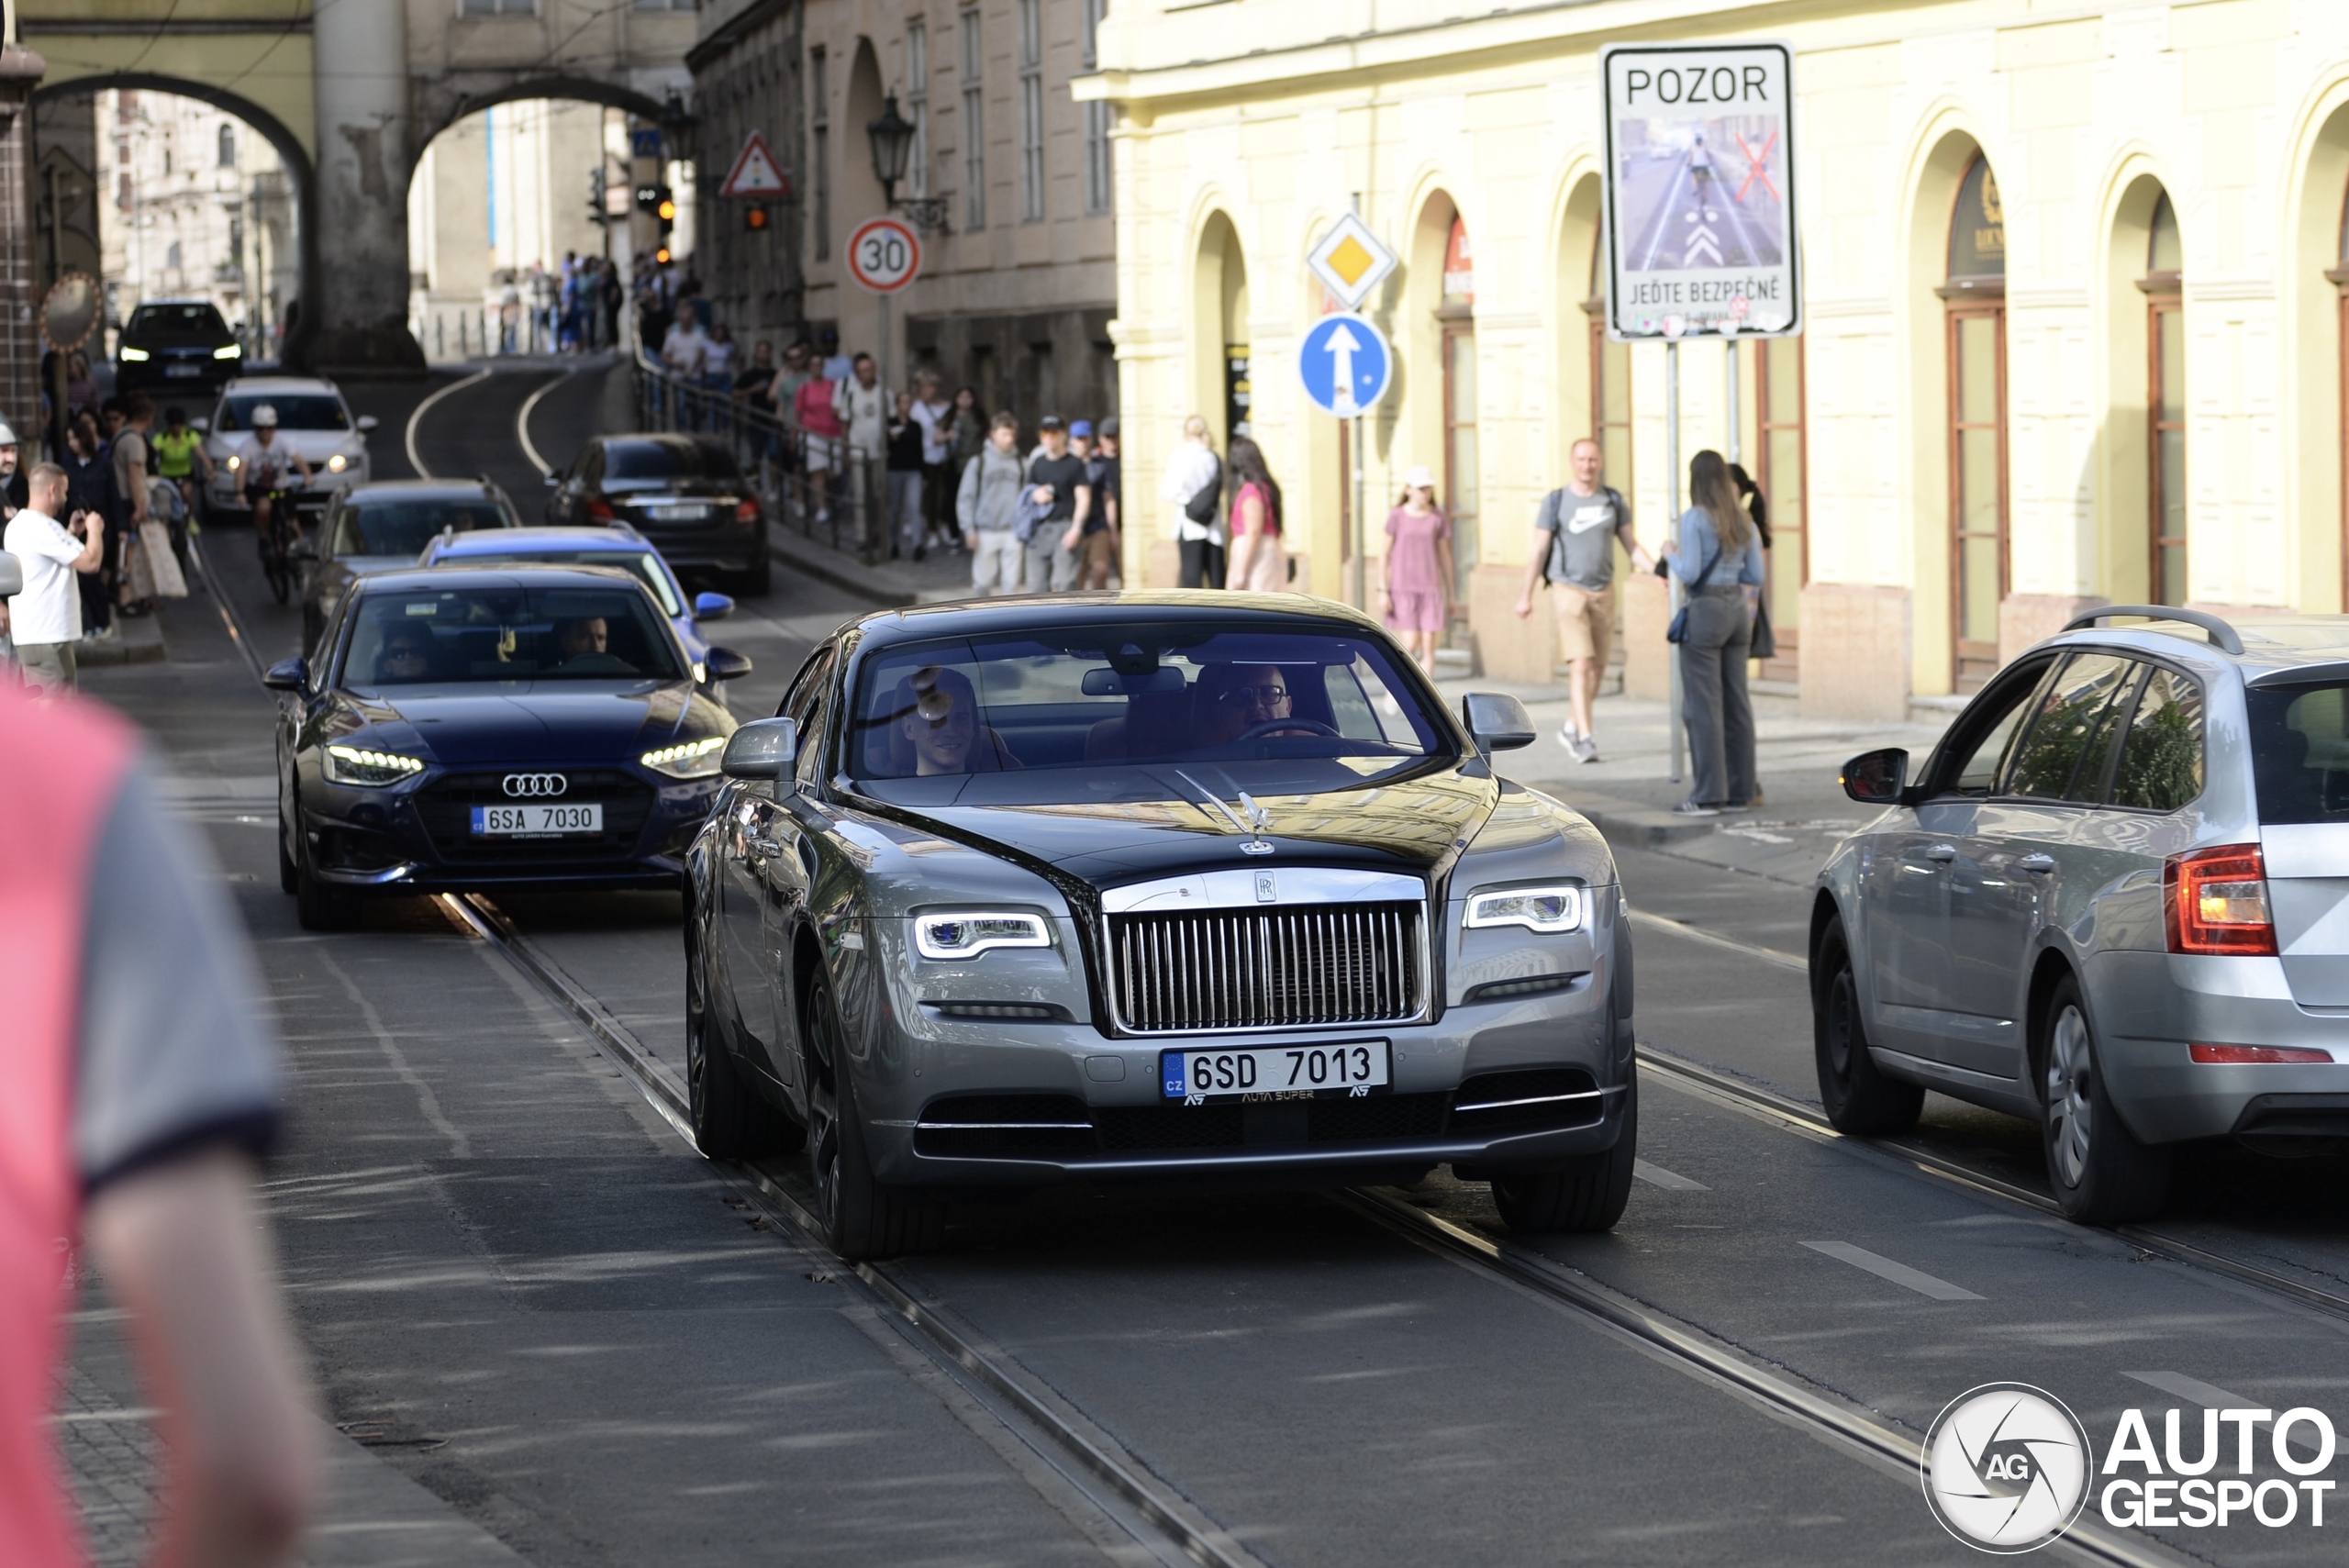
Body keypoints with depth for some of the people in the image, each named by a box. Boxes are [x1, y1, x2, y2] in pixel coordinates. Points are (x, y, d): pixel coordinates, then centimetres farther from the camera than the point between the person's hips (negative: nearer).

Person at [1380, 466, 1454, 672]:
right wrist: (1383, 590, -4)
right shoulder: (1397, 516, -2)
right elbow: (1386, 554, 1)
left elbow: (1445, 556, 7)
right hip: (1403, 589, -2)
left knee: (1428, 646, -2)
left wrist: (1450, 594, 8)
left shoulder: (1437, 518, 2)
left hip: (1430, 589, 2)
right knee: (1410, 645, -9)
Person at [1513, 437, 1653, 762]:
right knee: (1580, 664, -14)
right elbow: (1538, 551, -2)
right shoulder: (1555, 502, -4)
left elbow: (1632, 545, 7)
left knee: (1597, 668, 9)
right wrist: (1525, 596, -5)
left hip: (1603, 592, 4)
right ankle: (1585, 738, -17)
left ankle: (1571, 727, 26)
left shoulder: (1613, 501, 4)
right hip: (1568, 590, -4)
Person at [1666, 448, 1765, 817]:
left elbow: (1689, 574, -18)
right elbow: (1755, 576, 8)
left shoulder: (1694, 519, -12)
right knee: (1735, 704, 10)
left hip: (1703, 614, -7)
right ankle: (1738, 792, 11)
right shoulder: (1744, 521, 7)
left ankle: (1708, 796, -5)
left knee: (1702, 707, -3)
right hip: (1736, 611, 7)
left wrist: (1674, 556, 3)